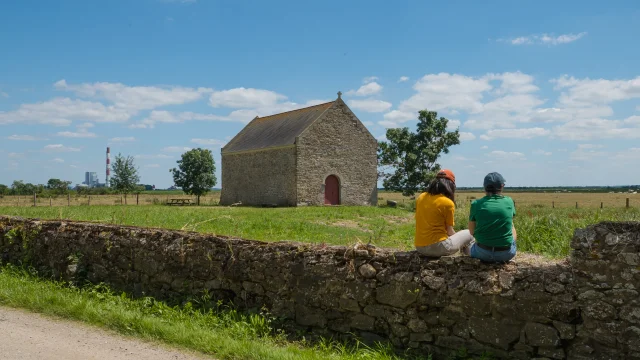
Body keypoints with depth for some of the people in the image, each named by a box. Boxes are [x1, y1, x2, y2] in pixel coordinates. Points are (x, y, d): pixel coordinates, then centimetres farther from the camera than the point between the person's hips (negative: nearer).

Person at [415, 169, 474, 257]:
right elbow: (449, 232, -6)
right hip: (437, 247, -7)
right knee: (468, 234, 15)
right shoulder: (448, 203, -12)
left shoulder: (421, 197, 4)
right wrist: (458, 236, 16)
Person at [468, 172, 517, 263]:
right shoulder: (509, 202, -3)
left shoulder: (476, 204, -6)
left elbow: (472, 232, 4)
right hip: (506, 254, -2)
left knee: (472, 247, 36)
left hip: (483, 253, 2)